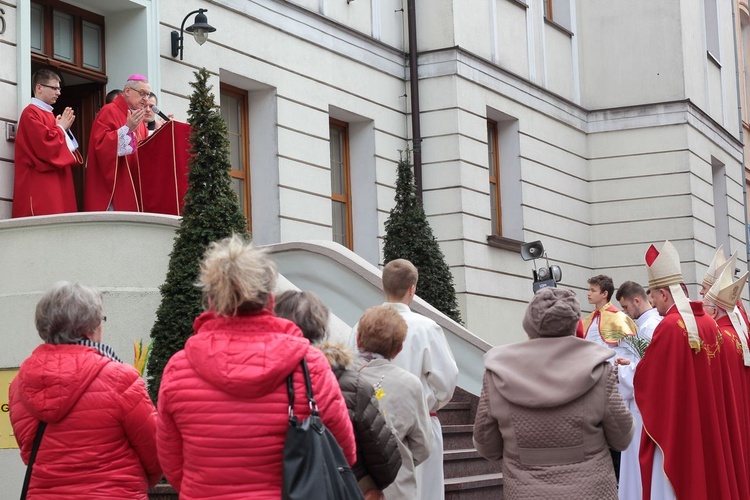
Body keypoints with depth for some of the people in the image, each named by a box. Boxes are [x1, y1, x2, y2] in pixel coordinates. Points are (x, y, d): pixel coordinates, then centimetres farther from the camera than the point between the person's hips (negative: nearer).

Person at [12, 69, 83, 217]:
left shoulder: (48, 114, 20)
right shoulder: (31, 113, -9)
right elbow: (45, 145, -20)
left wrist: (65, 128, 8)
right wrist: (61, 127, -5)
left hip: (56, 183, 10)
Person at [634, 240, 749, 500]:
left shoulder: (669, 326, -17)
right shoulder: (710, 323, 5)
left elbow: (645, 378, -12)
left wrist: (637, 367, 11)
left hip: (676, 427, -7)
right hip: (709, 424, 7)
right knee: (708, 475, 14)